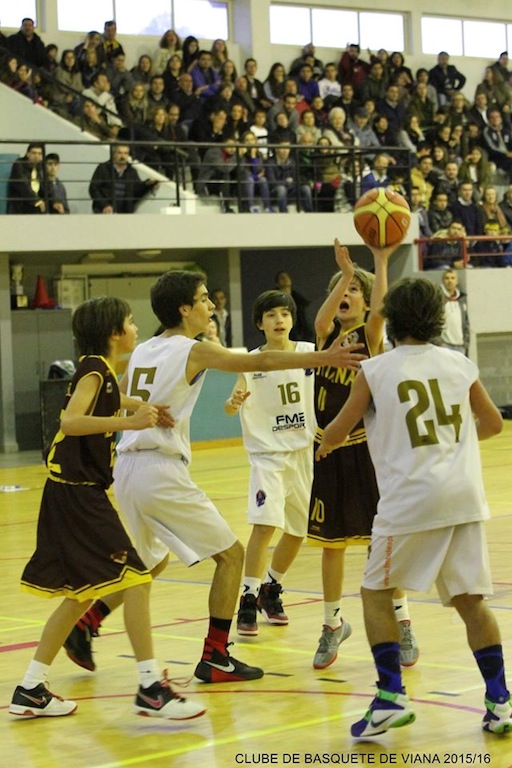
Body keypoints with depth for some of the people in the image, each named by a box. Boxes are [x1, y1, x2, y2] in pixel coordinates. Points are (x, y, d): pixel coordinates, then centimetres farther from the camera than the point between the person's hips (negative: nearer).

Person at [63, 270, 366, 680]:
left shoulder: (142, 352, 13)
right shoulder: (194, 351, -8)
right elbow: (261, 361, -18)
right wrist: (324, 358, -22)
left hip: (127, 469, 8)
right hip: (162, 471, -8)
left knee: (152, 561, 28)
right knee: (231, 554, 4)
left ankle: (85, 625, 21)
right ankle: (215, 657, 2)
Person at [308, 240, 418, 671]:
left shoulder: (370, 336, -3)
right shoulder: (327, 335, 5)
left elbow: (378, 312, -26)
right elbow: (322, 320, -18)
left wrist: (381, 262, -34)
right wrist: (345, 272, -29)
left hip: (365, 449, -3)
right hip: (328, 450, 4)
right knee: (330, 543, 10)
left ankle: (403, 627, 10)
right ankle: (333, 626, 24)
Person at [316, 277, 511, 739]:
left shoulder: (375, 370, 1)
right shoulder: (459, 364, 10)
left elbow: (338, 431, 8)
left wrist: (326, 444, 31)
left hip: (409, 500, -3)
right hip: (464, 497, 3)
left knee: (376, 592, 12)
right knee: (470, 598, 11)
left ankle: (391, 697, 1)